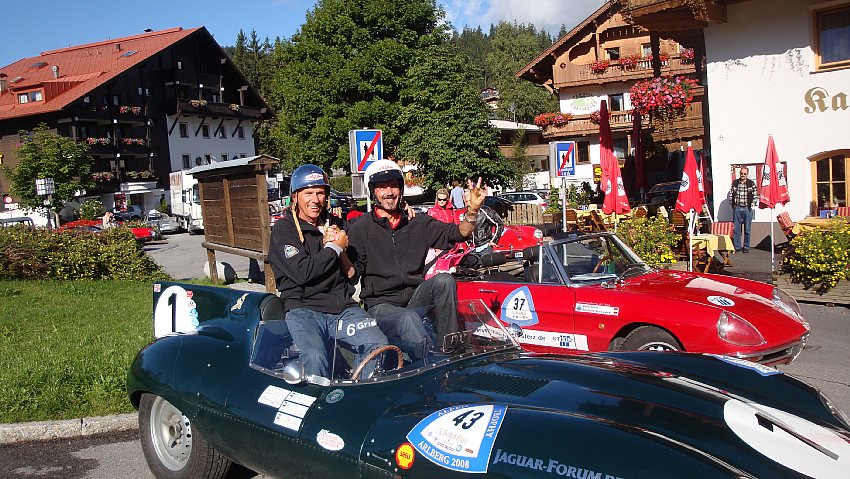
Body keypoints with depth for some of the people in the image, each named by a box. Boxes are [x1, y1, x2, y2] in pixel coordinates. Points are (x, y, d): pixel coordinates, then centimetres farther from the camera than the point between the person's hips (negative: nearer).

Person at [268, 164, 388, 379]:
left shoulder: (337, 224, 18)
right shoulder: (283, 230, 2)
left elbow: (352, 272, 14)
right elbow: (302, 273, -14)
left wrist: (340, 250, -5)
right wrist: (335, 247, -3)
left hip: (343, 307, 5)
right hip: (304, 309, -4)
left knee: (379, 344, -21)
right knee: (316, 357, -33)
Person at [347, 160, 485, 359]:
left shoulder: (418, 222, 12)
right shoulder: (361, 229, 2)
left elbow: (457, 233, 1)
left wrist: (472, 210, -17)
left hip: (416, 297, 4)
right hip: (382, 304, -4)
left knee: (444, 280, -25)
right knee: (408, 319, -36)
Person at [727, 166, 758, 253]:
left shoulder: (752, 184, 3)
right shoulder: (734, 183, 7)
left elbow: (755, 196, 4)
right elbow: (730, 194, 10)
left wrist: (752, 205, -3)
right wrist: (732, 204, 3)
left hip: (747, 209, -1)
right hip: (737, 209, 1)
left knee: (747, 229, 4)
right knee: (736, 229, 2)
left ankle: (746, 247, 12)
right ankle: (737, 247, 9)